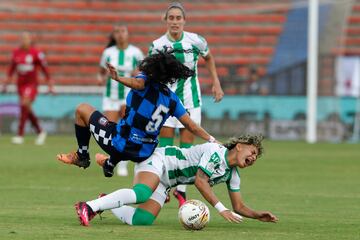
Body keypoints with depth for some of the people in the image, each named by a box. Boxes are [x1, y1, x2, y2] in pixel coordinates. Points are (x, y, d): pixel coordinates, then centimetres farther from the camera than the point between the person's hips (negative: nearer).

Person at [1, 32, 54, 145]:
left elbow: (44, 69, -2)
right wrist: (6, 84, 17)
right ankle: (40, 132, 25)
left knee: (24, 106, -20)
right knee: (27, 111, 8)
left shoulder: (36, 53, -7)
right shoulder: (16, 53, 7)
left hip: (31, 84, -5)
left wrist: (50, 85, -2)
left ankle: (20, 135, -23)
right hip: (20, 84, 5)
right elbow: (11, 69, 18)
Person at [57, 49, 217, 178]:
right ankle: (110, 165, 59)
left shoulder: (146, 81, -15)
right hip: (144, 154, 6)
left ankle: (82, 156, 21)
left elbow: (138, 83, -40)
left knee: (83, 109, 11)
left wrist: (118, 78, -58)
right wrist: (212, 140, 6)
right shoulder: (172, 99, -1)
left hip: (120, 144, -6)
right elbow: (192, 126, -4)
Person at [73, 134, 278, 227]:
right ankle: (88, 206, -37)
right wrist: (221, 208, -26)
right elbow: (200, 180, -23)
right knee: (141, 193, -40)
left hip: (164, 183, 8)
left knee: (142, 220, -15)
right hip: (158, 160, -8)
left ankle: (105, 205, 5)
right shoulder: (216, 151, -16)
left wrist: (258, 215, -4)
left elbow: (239, 207, 14)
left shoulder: (232, 174, 10)